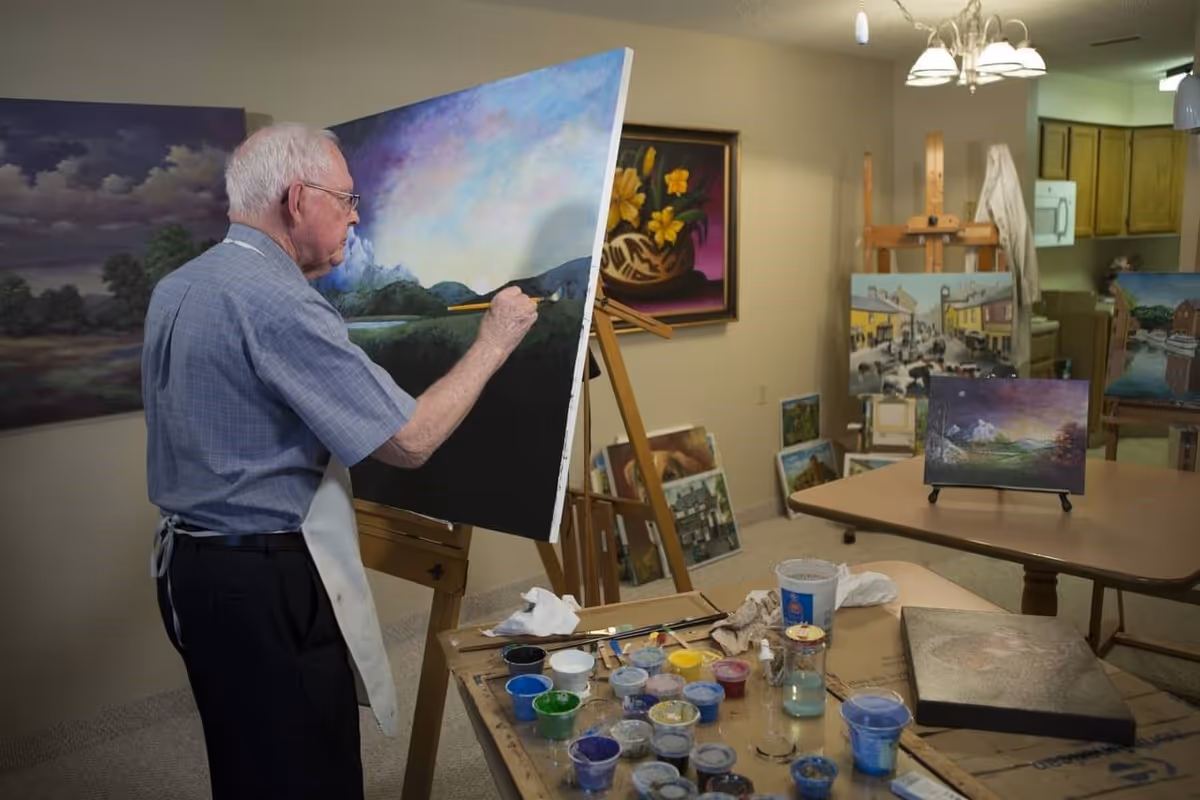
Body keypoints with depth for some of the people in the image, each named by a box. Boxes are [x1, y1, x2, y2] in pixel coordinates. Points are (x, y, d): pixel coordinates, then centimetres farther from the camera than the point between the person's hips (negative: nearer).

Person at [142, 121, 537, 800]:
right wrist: (493, 342, -12)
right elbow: (410, 442, -24)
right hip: (265, 583, -10)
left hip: (190, 565, 10)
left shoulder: (177, 287, 6)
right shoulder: (279, 304, -24)